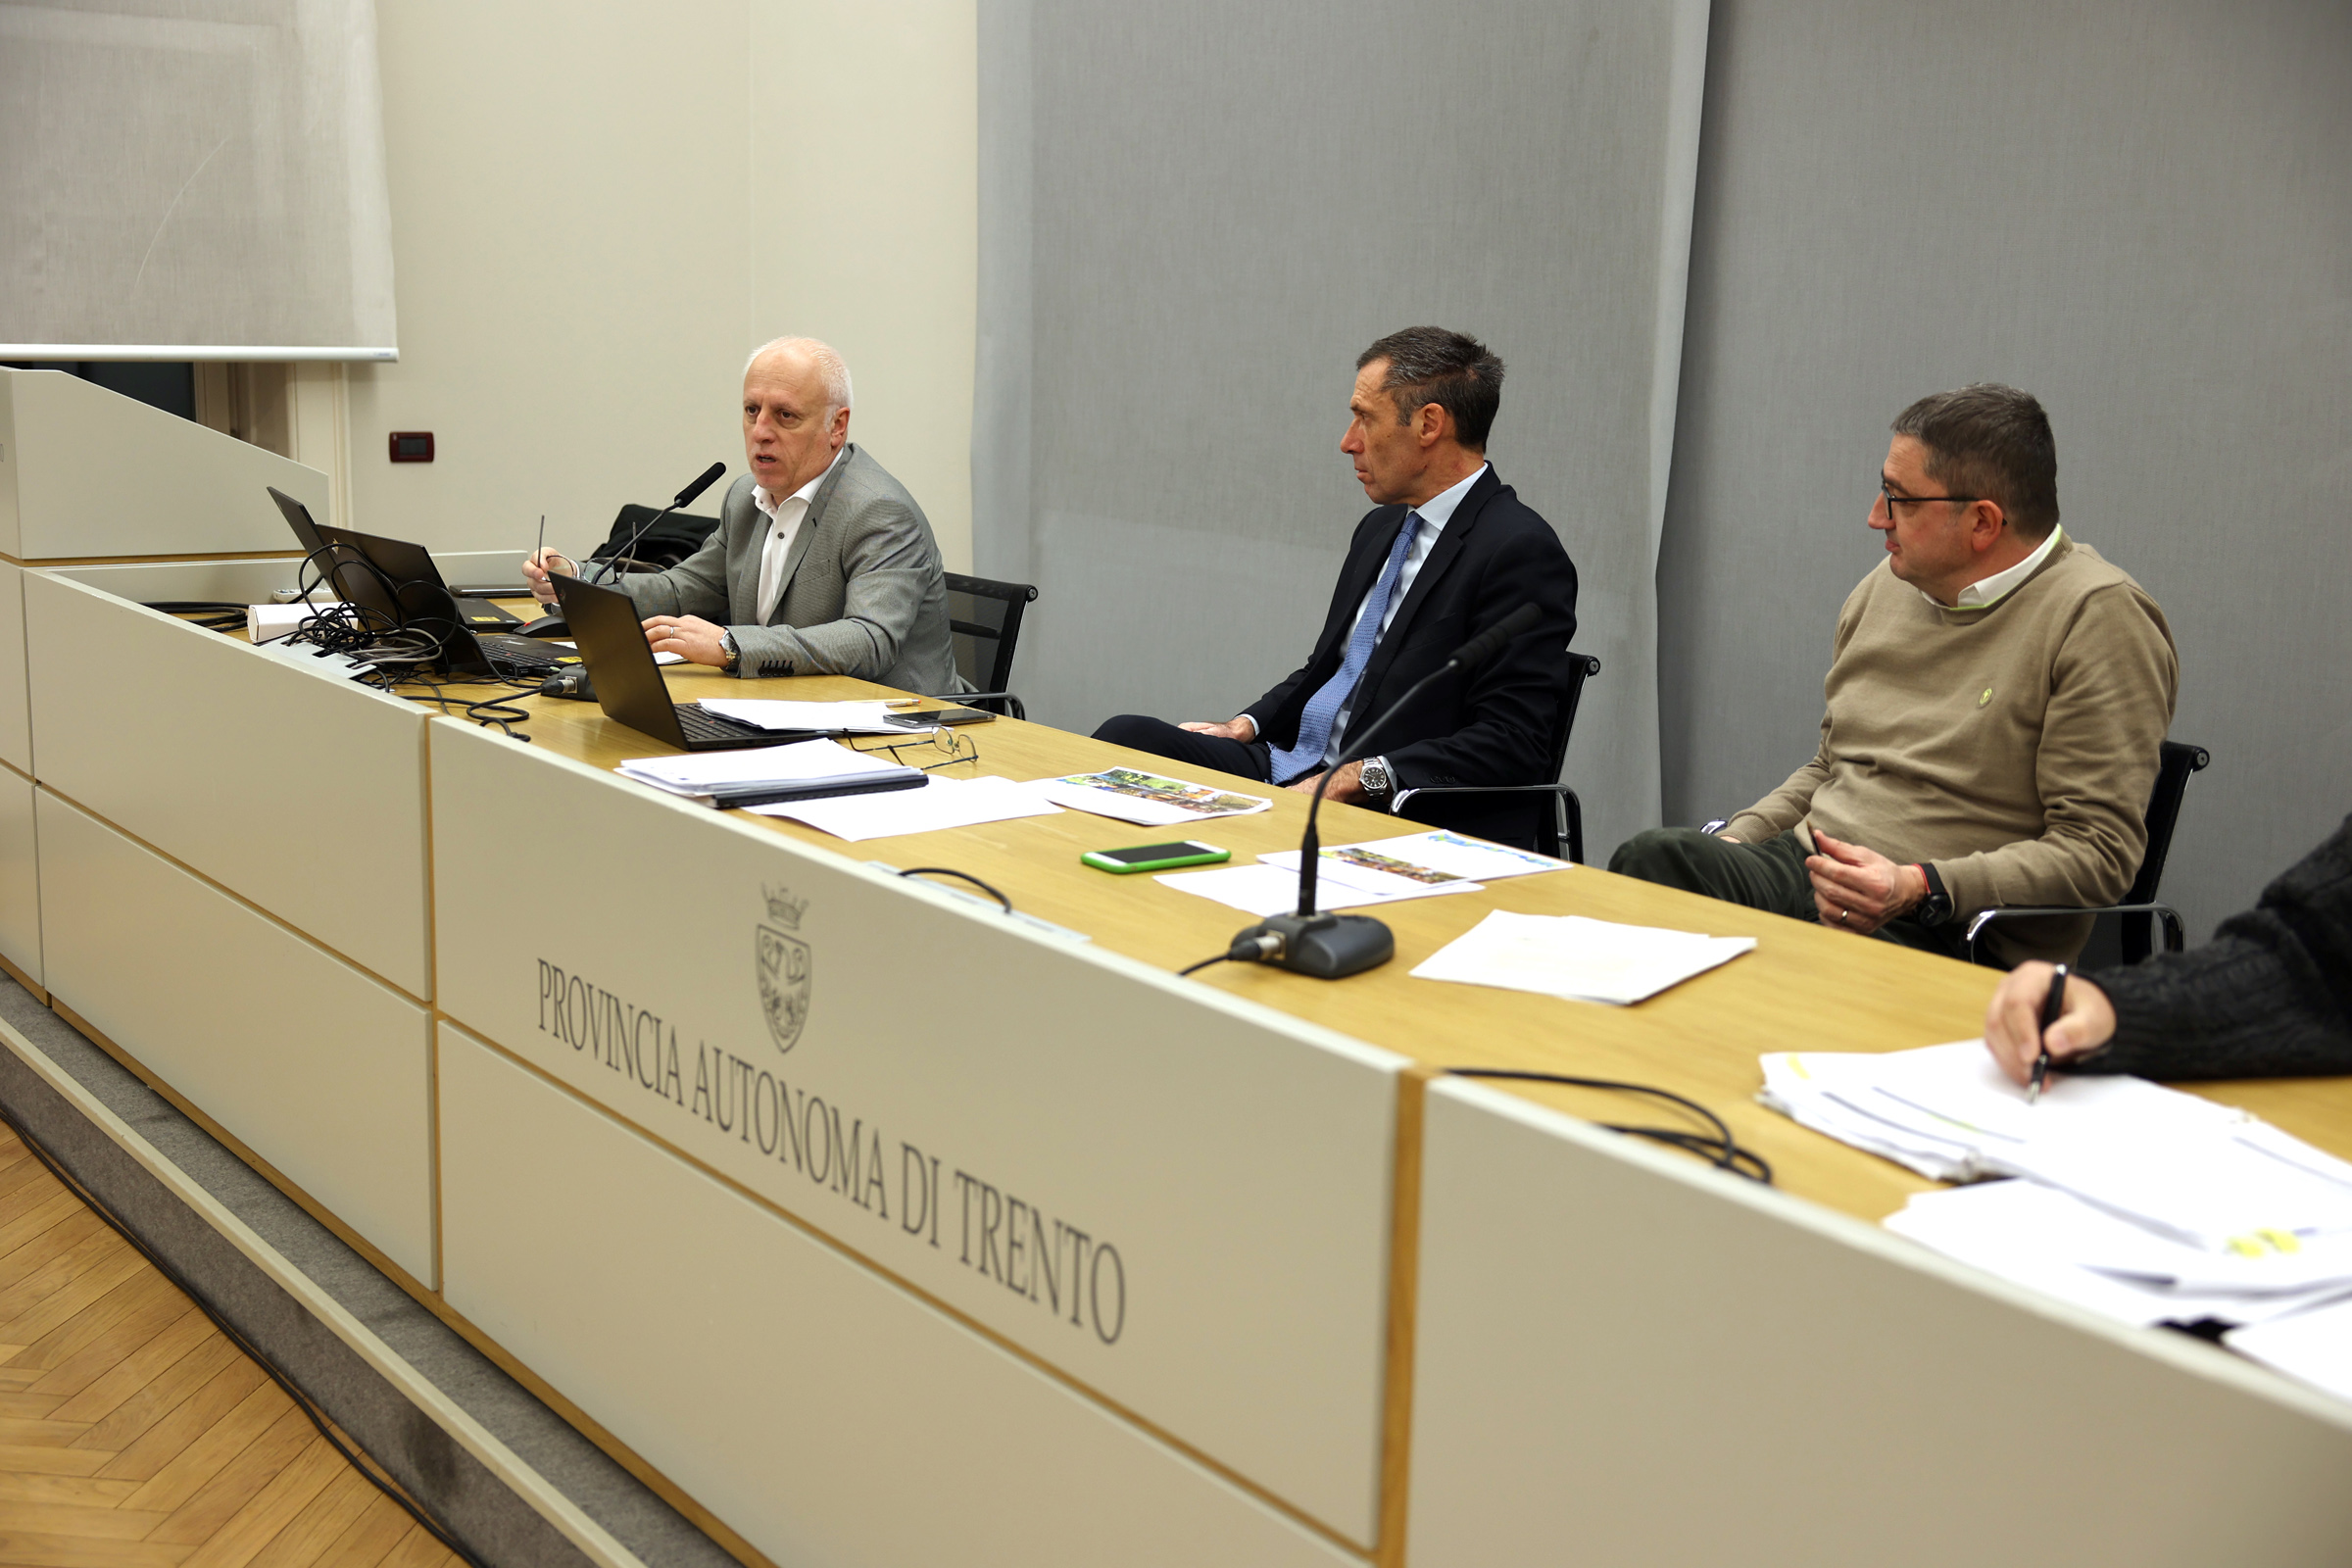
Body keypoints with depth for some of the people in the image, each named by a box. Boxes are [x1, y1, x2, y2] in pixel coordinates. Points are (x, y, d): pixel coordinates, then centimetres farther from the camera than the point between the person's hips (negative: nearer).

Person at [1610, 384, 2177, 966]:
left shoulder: (2100, 618, -7)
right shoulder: (1884, 588, 17)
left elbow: (2098, 852, -12)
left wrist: (1920, 888, -23)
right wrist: (1731, 842, 8)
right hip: (1803, 870, 7)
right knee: (1652, 857, -25)